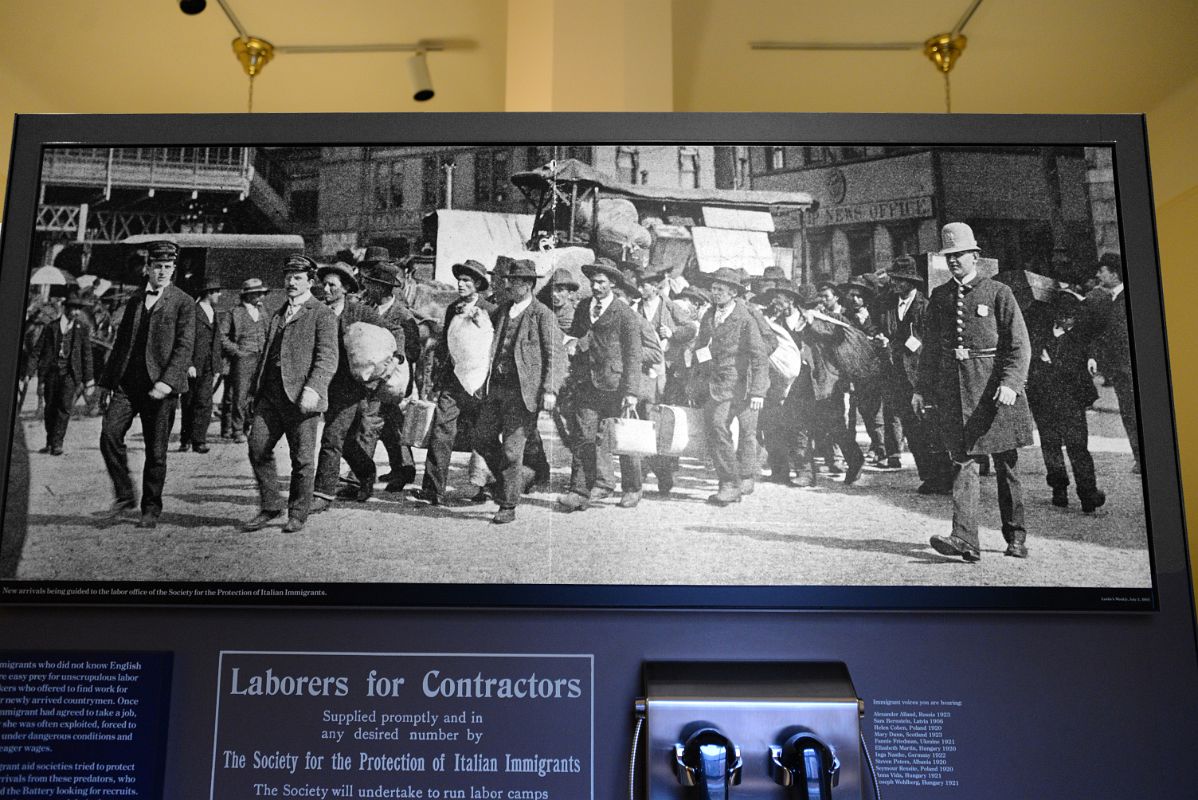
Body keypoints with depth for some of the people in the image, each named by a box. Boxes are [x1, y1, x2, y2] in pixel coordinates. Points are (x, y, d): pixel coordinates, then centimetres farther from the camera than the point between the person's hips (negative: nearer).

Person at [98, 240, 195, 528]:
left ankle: (151, 509, 15)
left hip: (160, 386, -4)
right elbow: (121, 341, 20)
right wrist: (107, 381, 16)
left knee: (156, 451, 1)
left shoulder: (183, 302, 0)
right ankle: (124, 495, 6)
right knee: (109, 434, -11)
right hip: (126, 383, 4)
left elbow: (184, 346, -8)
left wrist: (167, 381, -19)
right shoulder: (134, 300, 16)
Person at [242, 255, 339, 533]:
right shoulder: (277, 315, 22)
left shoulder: (322, 314, -1)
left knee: (302, 458, 0)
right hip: (270, 394, 6)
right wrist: (256, 390, 18)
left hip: (301, 396, -6)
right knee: (257, 447, -1)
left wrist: (313, 389, -23)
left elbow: (328, 358, -10)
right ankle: (269, 507, 15)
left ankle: (297, 515, 14)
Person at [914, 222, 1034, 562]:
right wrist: (922, 388, 12)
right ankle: (965, 539, -13)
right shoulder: (939, 296, 12)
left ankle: (1016, 536, 22)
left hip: (992, 386, -2)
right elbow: (931, 346, 18)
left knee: (1006, 464, 8)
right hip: (953, 387, 3)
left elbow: (1020, 345, -4)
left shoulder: (998, 292, 0)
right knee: (963, 461, -7)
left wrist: (1010, 383, -18)